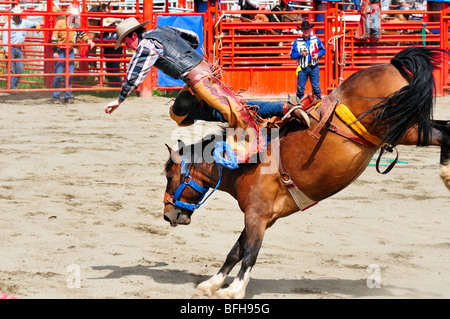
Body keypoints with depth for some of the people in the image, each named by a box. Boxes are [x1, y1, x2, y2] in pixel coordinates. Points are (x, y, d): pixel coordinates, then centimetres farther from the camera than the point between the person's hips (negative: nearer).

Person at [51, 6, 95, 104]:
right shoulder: (60, 23, -8)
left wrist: (89, 41, -5)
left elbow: (82, 34, 15)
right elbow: (54, 38, -8)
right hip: (60, 51, -5)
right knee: (58, 75, -5)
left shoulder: (76, 26, 8)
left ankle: (68, 96, 13)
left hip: (70, 52, 5)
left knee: (70, 75, 6)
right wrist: (55, 51, -12)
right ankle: (56, 97, 1)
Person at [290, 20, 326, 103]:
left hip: (314, 67, 0)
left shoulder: (316, 39, 5)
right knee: (300, 88, 2)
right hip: (302, 68, 0)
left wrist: (318, 55, -7)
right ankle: (299, 104, 15)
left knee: (316, 87, -1)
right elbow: (292, 54, 3)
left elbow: (323, 50, 13)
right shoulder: (297, 42, 2)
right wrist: (300, 54, -14)